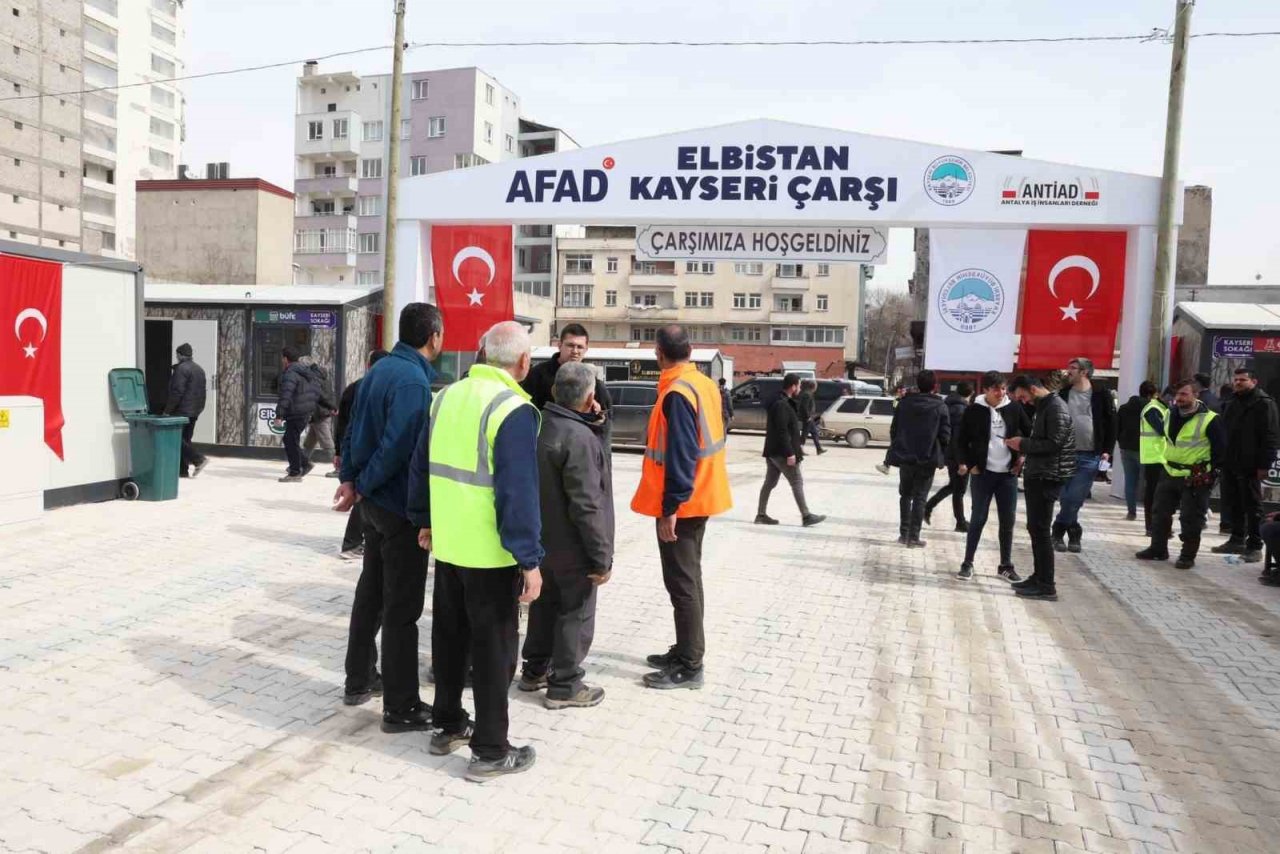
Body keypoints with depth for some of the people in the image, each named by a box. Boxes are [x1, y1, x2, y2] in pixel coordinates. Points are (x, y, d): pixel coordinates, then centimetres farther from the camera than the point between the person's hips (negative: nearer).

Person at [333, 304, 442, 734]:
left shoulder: (381, 369, 8)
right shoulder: (414, 381, -21)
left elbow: (355, 429, 11)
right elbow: (396, 448, -26)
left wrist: (350, 478, 8)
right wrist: (360, 487, -13)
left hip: (375, 501, 9)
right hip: (401, 505, -9)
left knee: (371, 589, 20)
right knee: (402, 605, -1)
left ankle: (359, 679, 34)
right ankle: (401, 707, 8)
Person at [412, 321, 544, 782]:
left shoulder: (446, 396, 5)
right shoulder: (514, 410, -18)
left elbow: (421, 465, 13)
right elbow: (519, 492, -22)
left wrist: (424, 519, 24)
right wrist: (530, 559, -17)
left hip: (447, 544, 7)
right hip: (491, 553, -7)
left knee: (449, 636, 20)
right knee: (494, 648, 5)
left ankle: (448, 726, 35)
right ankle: (490, 752, 14)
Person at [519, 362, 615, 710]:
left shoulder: (538, 425, 1)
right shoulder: (580, 437, -25)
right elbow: (587, 506, -26)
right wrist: (602, 556, -18)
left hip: (539, 538, 8)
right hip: (571, 547, -8)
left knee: (544, 605, 22)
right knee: (575, 614, 6)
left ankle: (535, 669, 35)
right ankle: (564, 686, 16)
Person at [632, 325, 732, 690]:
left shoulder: (677, 394, -20)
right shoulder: (705, 384, 9)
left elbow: (679, 456, -24)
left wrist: (670, 506, -22)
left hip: (680, 504, -10)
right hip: (700, 498, 10)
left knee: (681, 582, -2)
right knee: (687, 578, 17)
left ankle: (689, 667, 6)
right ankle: (685, 651, 28)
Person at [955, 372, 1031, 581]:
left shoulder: (1014, 408, 2)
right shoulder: (974, 410, -5)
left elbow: (1031, 433, 14)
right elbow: (960, 439, 0)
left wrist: (1023, 456, 5)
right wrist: (965, 464, -8)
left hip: (1008, 474, 3)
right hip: (982, 473, -3)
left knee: (1008, 521, 6)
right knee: (978, 518, 1)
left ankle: (1006, 565, 18)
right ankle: (968, 562, 12)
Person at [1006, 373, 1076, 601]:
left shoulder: (1056, 409, -14)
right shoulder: (1043, 407, 16)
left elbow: (1053, 444, -21)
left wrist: (1023, 444, -14)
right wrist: (1025, 452, 4)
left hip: (1047, 477, -10)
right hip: (1036, 475, 10)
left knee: (1040, 530, -6)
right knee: (1035, 528, 14)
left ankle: (1047, 586, -1)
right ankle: (1038, 577, 22)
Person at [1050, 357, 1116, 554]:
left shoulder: (1102, 394, 0)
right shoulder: (1063, 394, 7)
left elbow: (1111, 423, 2)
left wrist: (1107, 450, -5)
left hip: (1090, 456, -2)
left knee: (1073, 499, -5)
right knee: (1067, 499, 2)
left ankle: (1059, 532, 10)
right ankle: (1074, 535, 15)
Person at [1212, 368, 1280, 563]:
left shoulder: (1263, 403, -8)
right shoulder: (1231, 402, 17)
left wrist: (1264, 465, -19)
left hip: (1249, 465, -7)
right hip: (1229, 464, 7)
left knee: (1252, 506, -1)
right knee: (1232, 504, 12)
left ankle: (1255, 546, 6)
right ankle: (1237, 540, 23)